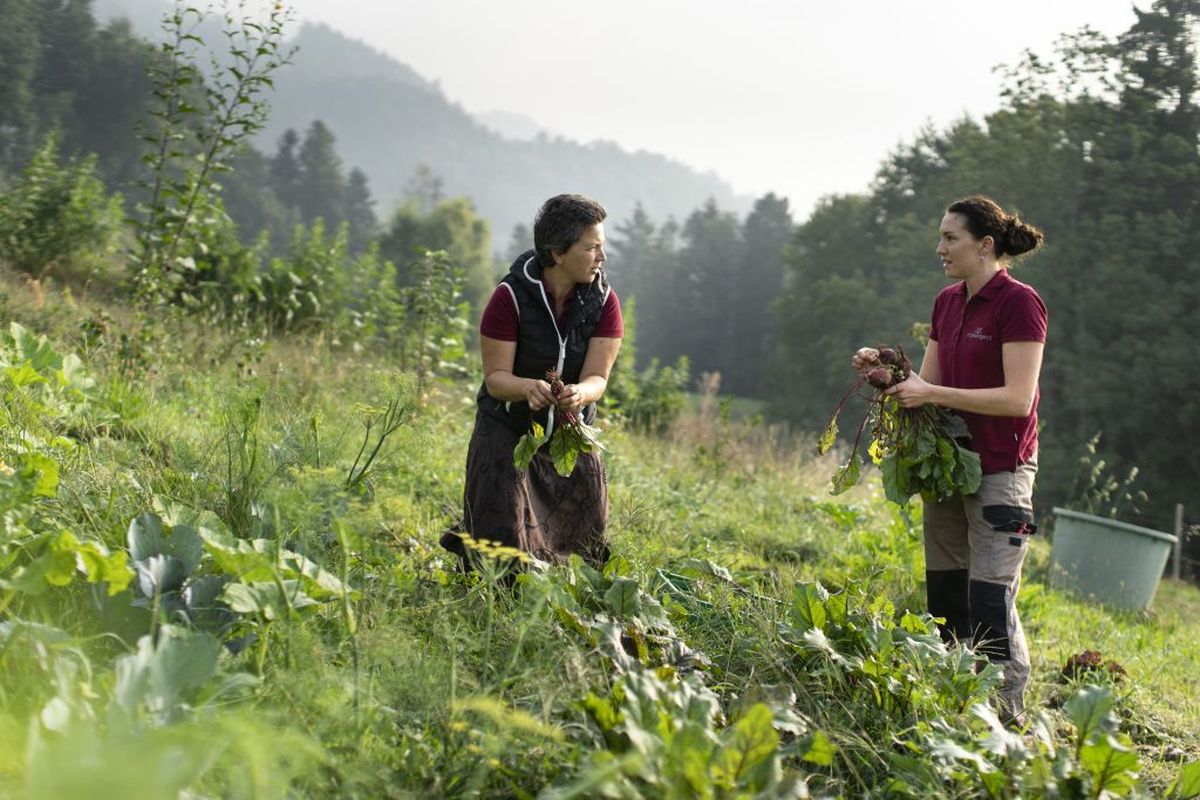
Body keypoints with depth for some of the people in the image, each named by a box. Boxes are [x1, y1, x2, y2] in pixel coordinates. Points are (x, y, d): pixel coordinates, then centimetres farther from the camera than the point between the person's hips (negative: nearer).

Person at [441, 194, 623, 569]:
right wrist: (528, 387, -43)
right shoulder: (511, 296, -19)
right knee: (503, 543, -9)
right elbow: (495, 377, -19)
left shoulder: (603, 300, -10)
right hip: (508, 430, -3)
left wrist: (579, 394, -41)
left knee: (586, 548, 4)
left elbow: (597, 379, -16)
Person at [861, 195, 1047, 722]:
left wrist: (933, 394, -20)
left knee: (989, 599, -9)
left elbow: (1018, 399, -19)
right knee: (944, 594, 10)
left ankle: (1009, 714, 0)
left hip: (1000, 468, -8)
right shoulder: (948, 302, 11)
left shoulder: (1019, 303, -12)